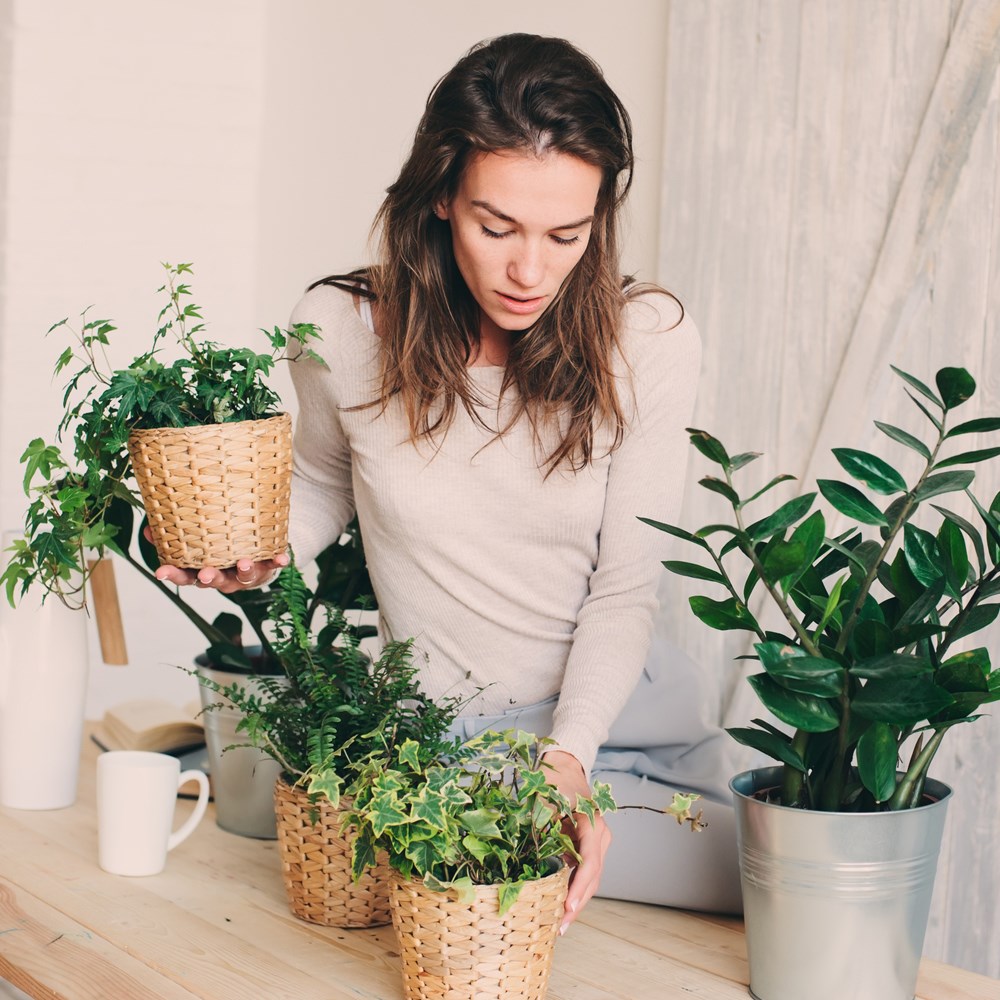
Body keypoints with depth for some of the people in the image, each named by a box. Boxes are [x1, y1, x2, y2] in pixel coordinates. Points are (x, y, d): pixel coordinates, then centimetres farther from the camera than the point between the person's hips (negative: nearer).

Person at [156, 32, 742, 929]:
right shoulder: (343, 329, -12)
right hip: (452, 735, -1)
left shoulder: (648, 342, -14)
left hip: (621, 709, 2)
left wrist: (571, 754, -27)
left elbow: (624, 591, -11)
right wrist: (258, 553, -10)